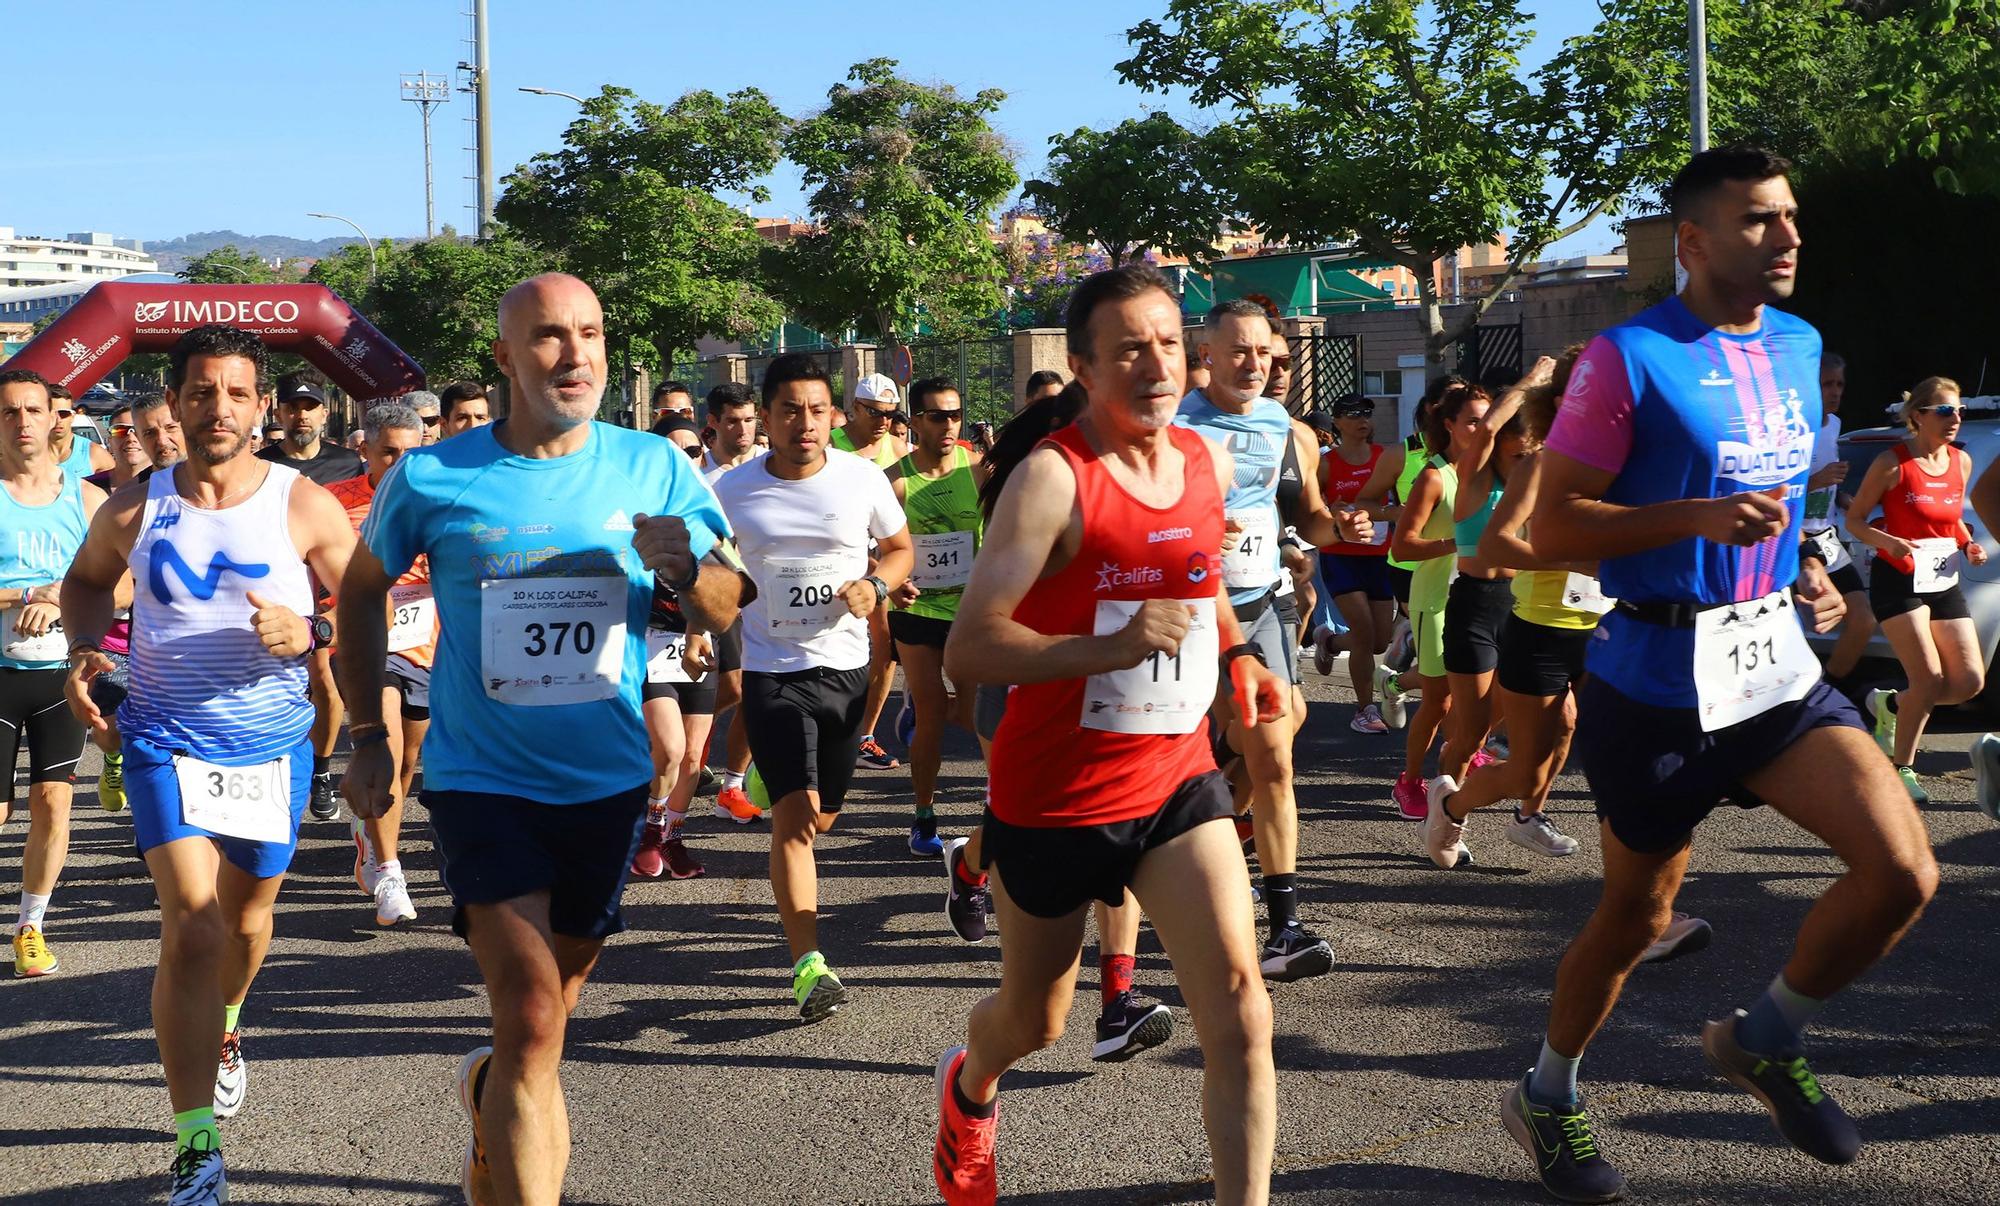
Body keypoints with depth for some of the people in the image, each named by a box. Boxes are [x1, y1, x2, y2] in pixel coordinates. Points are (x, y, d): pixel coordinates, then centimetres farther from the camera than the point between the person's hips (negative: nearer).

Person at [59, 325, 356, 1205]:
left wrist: (307, 632, -23)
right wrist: (84, 653, -1)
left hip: (272, 744, 1)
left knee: (246, 918, 20)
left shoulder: (304, 506, -8)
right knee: (191, 929, -15)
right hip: (167, 742, -1)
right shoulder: (134, 511, -3)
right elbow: (87, 579, 17)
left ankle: (221, 1033, 55)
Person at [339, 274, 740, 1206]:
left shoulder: (655, 468, -4)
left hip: (607, 781, 3)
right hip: (481, 779, -3)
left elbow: (725, 614, -1)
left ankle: (492, 1093, 53)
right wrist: (368, 736, 7)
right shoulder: (431, 478, -8)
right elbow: (362, 589, 8)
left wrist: (686, 568, -23)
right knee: (534, 1018, -17)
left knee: (551, 1005, 21)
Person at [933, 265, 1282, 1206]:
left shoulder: (1210, 464, 2)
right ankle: (968, 1088, 54)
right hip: (1052, 797, -4)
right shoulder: (1052, 477, -18)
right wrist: (1113, 648, -34)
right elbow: (968, 651, -25)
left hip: (1177, 781, 4)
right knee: (1035, 1021, 18)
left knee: (1239, 1012, -14)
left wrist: (1237, 655, 7)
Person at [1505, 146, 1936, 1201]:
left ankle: (1764, 1041, 16)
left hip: (1778, 666, 6)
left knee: (1904, 871, -10)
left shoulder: (1800, 347, 10)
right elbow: (1551, 529, -14)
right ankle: (1547, 1097, 34)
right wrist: (1697, 518, -25)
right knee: (1637, 916, 8)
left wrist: (1805, 570, 7)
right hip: (1657, 680, -6)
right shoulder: (1629, 358, -12)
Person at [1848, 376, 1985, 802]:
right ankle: (1902, 770, 3)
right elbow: (1854, 519, -6)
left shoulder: (1961, 462, 8)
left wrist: (1969, 545, 2)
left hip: (1944, 583, 6)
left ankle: (1891, 705, 25)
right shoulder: (1893, 463, -10)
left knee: (1970, 681, 0)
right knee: (1930, 678, -14)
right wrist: (1889, 543, -24)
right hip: (1898, 582, -6)